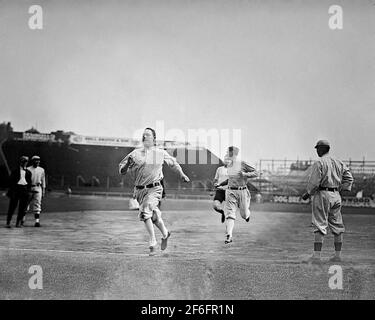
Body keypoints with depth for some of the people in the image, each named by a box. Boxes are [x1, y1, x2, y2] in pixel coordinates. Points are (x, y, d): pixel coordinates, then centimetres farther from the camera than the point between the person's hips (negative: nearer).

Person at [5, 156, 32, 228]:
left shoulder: (28, 172, 15)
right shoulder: (15, 171, 6)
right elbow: (11, 180, 2)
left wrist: (28, 191, 4)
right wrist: (11, 190, -8)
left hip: (25, 190, 3)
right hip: (16, 188, -3)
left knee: (22, 208, 1)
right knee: (12, 206, -3)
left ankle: (18, 223, 9)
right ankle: (8, 222, 2)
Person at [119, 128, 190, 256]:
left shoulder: (161, 153, 3)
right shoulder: (136, 153, 2)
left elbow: (173, 163, 23)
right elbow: (121, 170, 0)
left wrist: (182, 174, 26)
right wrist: (128, 164, -19)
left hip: (154, 188, -3)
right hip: (140, 190, 3)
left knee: (145, 212, -22)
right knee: (153, 215, 15)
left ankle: (153, 243, -12)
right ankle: (165, 234, 42)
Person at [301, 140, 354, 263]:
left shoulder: (319, 163, -10)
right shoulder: (339, 163, 12)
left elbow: (314, 182, -16)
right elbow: (349, 178, 10)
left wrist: (307, 193, -4)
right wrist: (339, 189, 13)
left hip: (322, 194, -6)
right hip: (336, 196, 6)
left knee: (319, 225, -6)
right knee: (337, 226, 11)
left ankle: (316, 256, -9)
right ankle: (338, 255, 15)